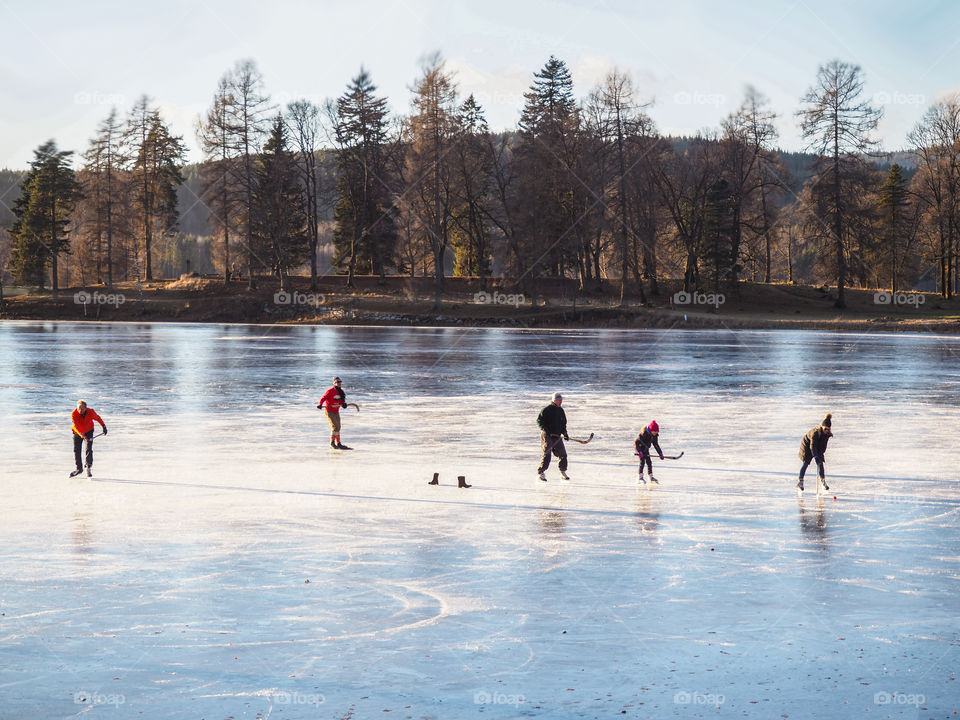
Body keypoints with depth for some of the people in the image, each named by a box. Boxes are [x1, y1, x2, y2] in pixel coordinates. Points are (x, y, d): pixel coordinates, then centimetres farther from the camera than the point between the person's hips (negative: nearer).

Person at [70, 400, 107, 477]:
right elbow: (76, 426, -35)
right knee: (76, 450, 3)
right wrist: (82, 435, -47)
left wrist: (103, 426, 9)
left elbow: (98, 418, -1)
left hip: (88, 431, 0)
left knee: (89, 450, -12)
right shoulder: (74, 414, -27)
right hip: (77, 433, 0)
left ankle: (89, 468, -3)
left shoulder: (91, 412, -22)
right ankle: (79, 468, 19)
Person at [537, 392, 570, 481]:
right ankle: (541, 473, -6)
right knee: (546, 454, -13)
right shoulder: (547, 410, -10)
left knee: (563, 454, 5)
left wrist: (564, 433, 7)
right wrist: (546, 430, -21)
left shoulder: (561, 411, 12)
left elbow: (563, 423, 21)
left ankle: (563, 473, 19)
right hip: (547, 435, -7)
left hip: (557, 436, 7)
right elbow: (539, 420, -12)